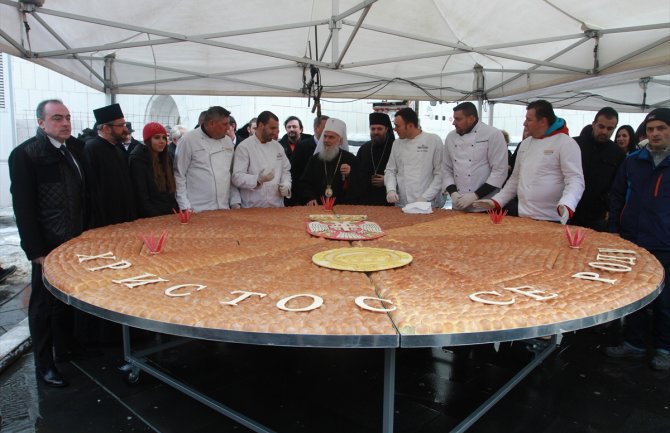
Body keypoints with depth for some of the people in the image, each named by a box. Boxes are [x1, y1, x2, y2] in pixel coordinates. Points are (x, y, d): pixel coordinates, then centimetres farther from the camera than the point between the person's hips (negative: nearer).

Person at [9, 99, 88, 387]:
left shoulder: (76, 147, 4)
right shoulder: (25, 154, -13)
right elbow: (23, 207, -14)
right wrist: (36, 251, -14)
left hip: (77, 242, 6)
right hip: (49, 246, -6)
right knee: (43, 305, 9)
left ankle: (65, 350, 37)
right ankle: (44, 364, 23)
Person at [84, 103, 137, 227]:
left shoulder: (118, 149, 12)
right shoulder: (91, 149, -16)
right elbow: (91, 190, -21)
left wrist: (131, 216, 11)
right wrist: (101, 224, -21)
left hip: (125, 219, 8)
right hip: (104, 223, -8)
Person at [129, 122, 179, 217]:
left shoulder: (165, 158, 10)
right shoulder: (138, 160, -11)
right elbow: (142, 198, -15)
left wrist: (176, 210, 0)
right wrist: (157, 217, -18)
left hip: (169, 215, 6)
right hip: (151, 218, -6)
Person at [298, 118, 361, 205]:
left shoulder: (350, 159, 5)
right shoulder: (315, 159, 13)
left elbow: (357, 187, 1)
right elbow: (304, 184, 14)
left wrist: (349, 176, -16)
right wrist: (310, 198, -2)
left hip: (343, 208, -3)